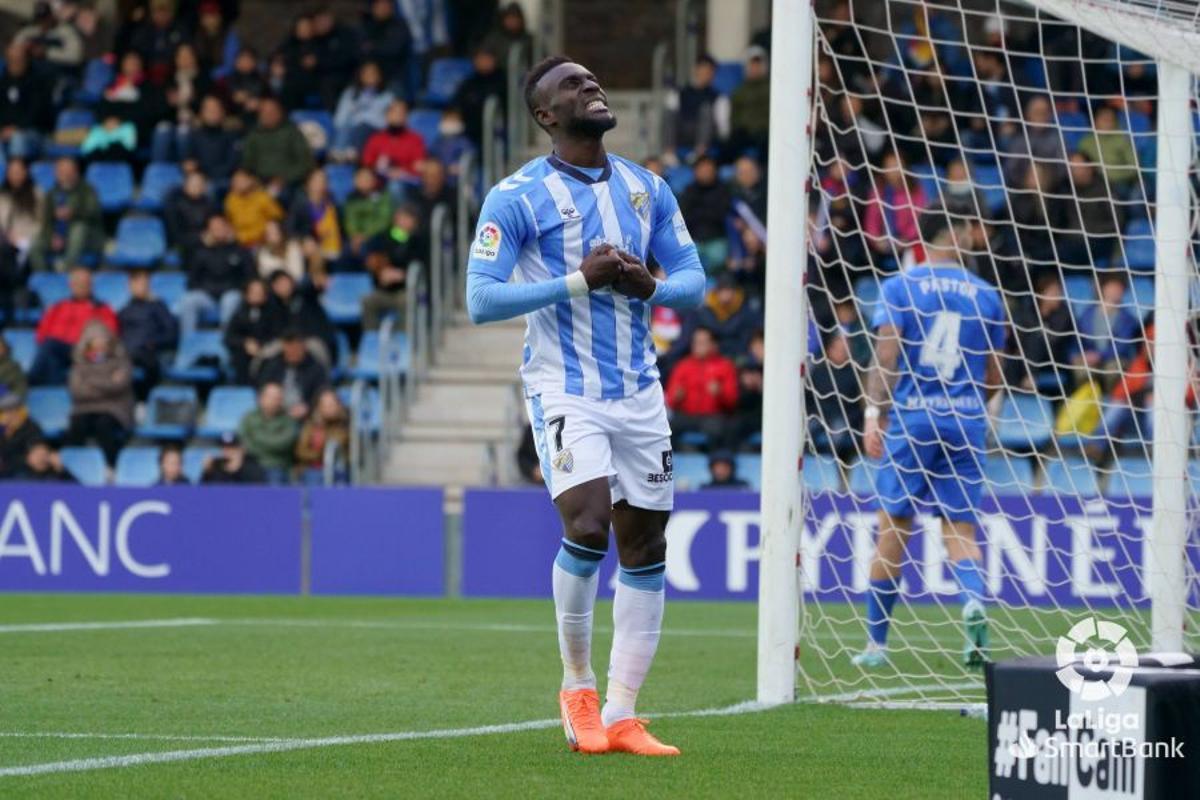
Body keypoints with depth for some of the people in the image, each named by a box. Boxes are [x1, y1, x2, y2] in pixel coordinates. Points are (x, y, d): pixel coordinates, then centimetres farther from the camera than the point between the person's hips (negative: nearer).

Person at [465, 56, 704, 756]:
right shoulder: (517, 197, -6)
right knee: (587, 525, -23)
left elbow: (693, 280, 14)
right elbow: (482, 300, -11)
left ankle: (620, 717, 7)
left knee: (646, 550, 2)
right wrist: (581, 280, -18)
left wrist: (649, 286, -9)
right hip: (566, 391, -5)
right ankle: (578, 685, -1)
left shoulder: (648, 189, 11)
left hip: (639, 391, 6)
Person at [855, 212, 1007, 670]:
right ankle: (974, 599, -26)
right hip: (966, 421, 2)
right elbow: (992, 377, 14)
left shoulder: (899, 288, 1)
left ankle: (877, 642, 12)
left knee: (893, 526, 6)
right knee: (960, 528, 5)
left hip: (911, 416, -2)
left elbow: (886, 356, -9)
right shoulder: (985, 296, 9)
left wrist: (874, 415, -9)